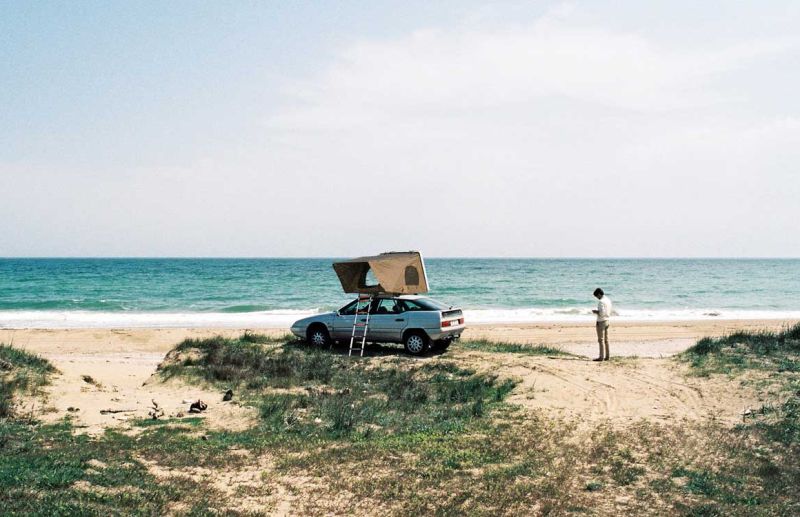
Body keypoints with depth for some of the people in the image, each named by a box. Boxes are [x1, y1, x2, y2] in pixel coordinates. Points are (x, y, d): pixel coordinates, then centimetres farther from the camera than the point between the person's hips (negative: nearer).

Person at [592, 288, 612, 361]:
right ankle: (606, 356, 15)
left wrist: (596, 312, -7)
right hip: (607, 321, 9)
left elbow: (601, 313, -24)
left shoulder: (601, 301, -18)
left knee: (601, 340, -6)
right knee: (606, 340, 12)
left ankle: (601, 357, -6)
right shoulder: (608, 300, 11)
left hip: (601, 322, -9)